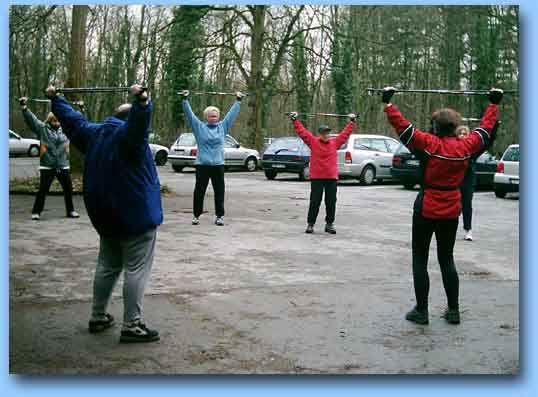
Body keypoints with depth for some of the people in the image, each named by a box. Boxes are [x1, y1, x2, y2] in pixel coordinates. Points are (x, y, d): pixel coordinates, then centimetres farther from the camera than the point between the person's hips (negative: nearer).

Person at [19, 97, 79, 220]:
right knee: (43, 189, -3)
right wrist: (24, 107, -19)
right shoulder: (42, 128, 2)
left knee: (68, 189, 8)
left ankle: (70, 211, 21)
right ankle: (36, 211, 5)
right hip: (47, 166, -3)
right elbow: (31, 118, -7)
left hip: (63, 165, 3)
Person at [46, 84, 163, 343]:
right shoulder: (128, 132, -12)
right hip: (136, 215, -8)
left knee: (107, 266, 19)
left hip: (106, 215, 8)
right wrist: (142, 102, -53)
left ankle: (98, 317, 27)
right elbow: (140, 120, -35)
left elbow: (72, 119, 24)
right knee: (136, 269, -4)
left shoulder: (94, 133, 10)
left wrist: (55, 99, 37)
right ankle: (132, 326, -4)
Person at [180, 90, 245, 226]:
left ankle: (219, 216, 12)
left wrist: (238, 100, 17)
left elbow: (232, 113, 15)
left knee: (219, 192, 4)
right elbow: (189, 113, 3)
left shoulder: (223, 126, 10)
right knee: (199, 191, 3)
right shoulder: (199, 126, 4)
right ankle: (196, 215, 14)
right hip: (202, 165, -2)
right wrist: (185, 99, -1)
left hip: (218, 165, 2)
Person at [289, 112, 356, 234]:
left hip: (332, 177, 2)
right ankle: (310, 224, 8)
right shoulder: (313, 141, 2)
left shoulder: (335, 142, 8)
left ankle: (329, 224, 16)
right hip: (316, 177, -2)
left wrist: (352, 122, 22)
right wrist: (295, 120, 5)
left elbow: (345, 133, 18)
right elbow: (302, 131, 4)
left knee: (331, 202, 6)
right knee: (315, 202, 1)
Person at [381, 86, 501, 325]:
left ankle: (421, 311, 6)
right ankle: (453, 310, 16)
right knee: (447, 260, 15)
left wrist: (388, 103, -11)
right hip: (451, 211, 5)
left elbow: (402, 125, -18)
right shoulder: (466, 146, -2)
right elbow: (486, 128, 13)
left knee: (420, 260, 4)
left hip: (426, 209, -5)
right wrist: (494, 103, 26)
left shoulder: (430, 144, -15)